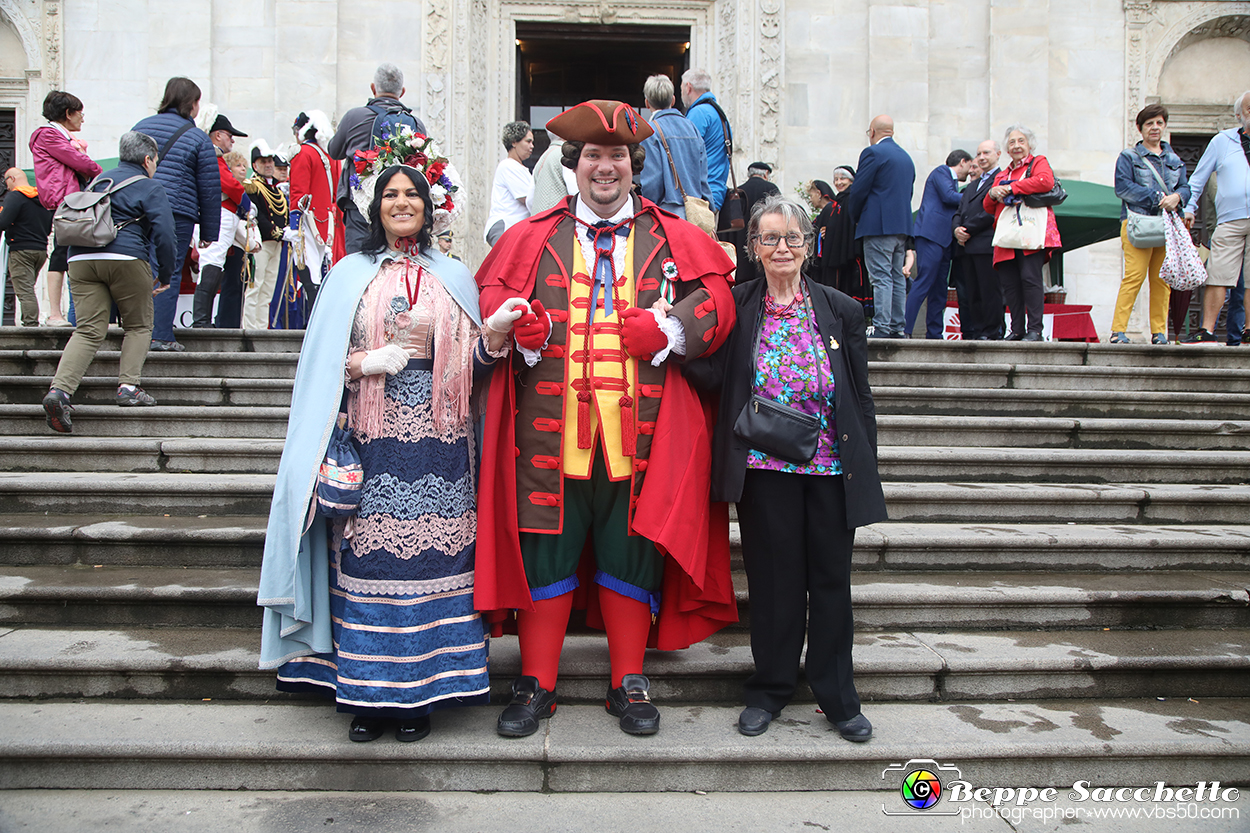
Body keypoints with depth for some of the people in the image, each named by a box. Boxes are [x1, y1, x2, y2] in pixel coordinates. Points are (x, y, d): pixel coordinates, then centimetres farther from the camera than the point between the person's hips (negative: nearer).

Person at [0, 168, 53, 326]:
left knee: (24, 290, -8)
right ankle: (28, 320, 13)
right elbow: (48, 229, 18)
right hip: (42, 249, 7)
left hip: (21, 250, -7)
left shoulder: (14, 196, -8)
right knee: (28, 288, 14)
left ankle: (31, 323, -15)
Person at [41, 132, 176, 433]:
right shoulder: (150, 188, 4)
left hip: (80, 258, 5)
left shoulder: (99, 182, 25)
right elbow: (165, 235, -6)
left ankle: (60, 389, -16)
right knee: (138, 326, 11)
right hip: (125, 258, -5)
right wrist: (164, 277, 3)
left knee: (88, 330, 1)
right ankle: (128, 386, -2)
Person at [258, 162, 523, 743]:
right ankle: (368, 692, 9)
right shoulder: (351, 274, 11)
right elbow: (321, 363, 8)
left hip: (436, 442, 1)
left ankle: (420, 691, 8)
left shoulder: (453, 278, 15)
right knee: (369, 559, -2)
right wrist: (363, 363, -9)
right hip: (371, 440, 0)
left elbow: (472, 362, 9)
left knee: (429, 558, -2)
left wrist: (495, 332, -10)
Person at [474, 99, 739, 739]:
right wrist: (519, 327, -12)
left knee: (631, 551, 7)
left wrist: (669, 330, -13)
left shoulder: (674, 240, 12)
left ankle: (629, 685, 23)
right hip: (549, 429, 0)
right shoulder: (531, 238, 13)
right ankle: (536, 685, 20)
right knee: (545, 550, 5)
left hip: (639, 432, 0)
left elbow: (716, 302, 5)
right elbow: (489, 299, 9)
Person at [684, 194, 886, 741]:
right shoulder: (736, 307, 4)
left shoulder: (841, 310, 6)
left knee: (832, 579, 8)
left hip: (832, 469, 1)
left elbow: (860, 398, 7)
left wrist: (865, 472, 3)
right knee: (772, 578, 7)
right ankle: (769, 691, 24)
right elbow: (712, 377, -4)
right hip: (764, 469, -1)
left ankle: (838, 697, 24)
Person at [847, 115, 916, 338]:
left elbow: (858, 190, -10)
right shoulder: (906, 157, 18)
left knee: (881, 278, -10)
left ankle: (881, 327, -12)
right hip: (902, 226, 8)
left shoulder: (873, 152, -8)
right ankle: (898, 327, 11)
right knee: (898, 278, 9)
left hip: (878, 225, -8)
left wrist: (856, 218, 5)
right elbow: (908, 193, 19)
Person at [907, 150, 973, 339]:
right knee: (923, 283, -16)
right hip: (931, 234, -9)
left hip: (944, 238, 9)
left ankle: (934, 334, 6)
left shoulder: (954, 181, 28)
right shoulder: (941, 171, 3)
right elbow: (948, 196, -12)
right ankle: (904, 329, -20)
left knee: (939, 288, 5)